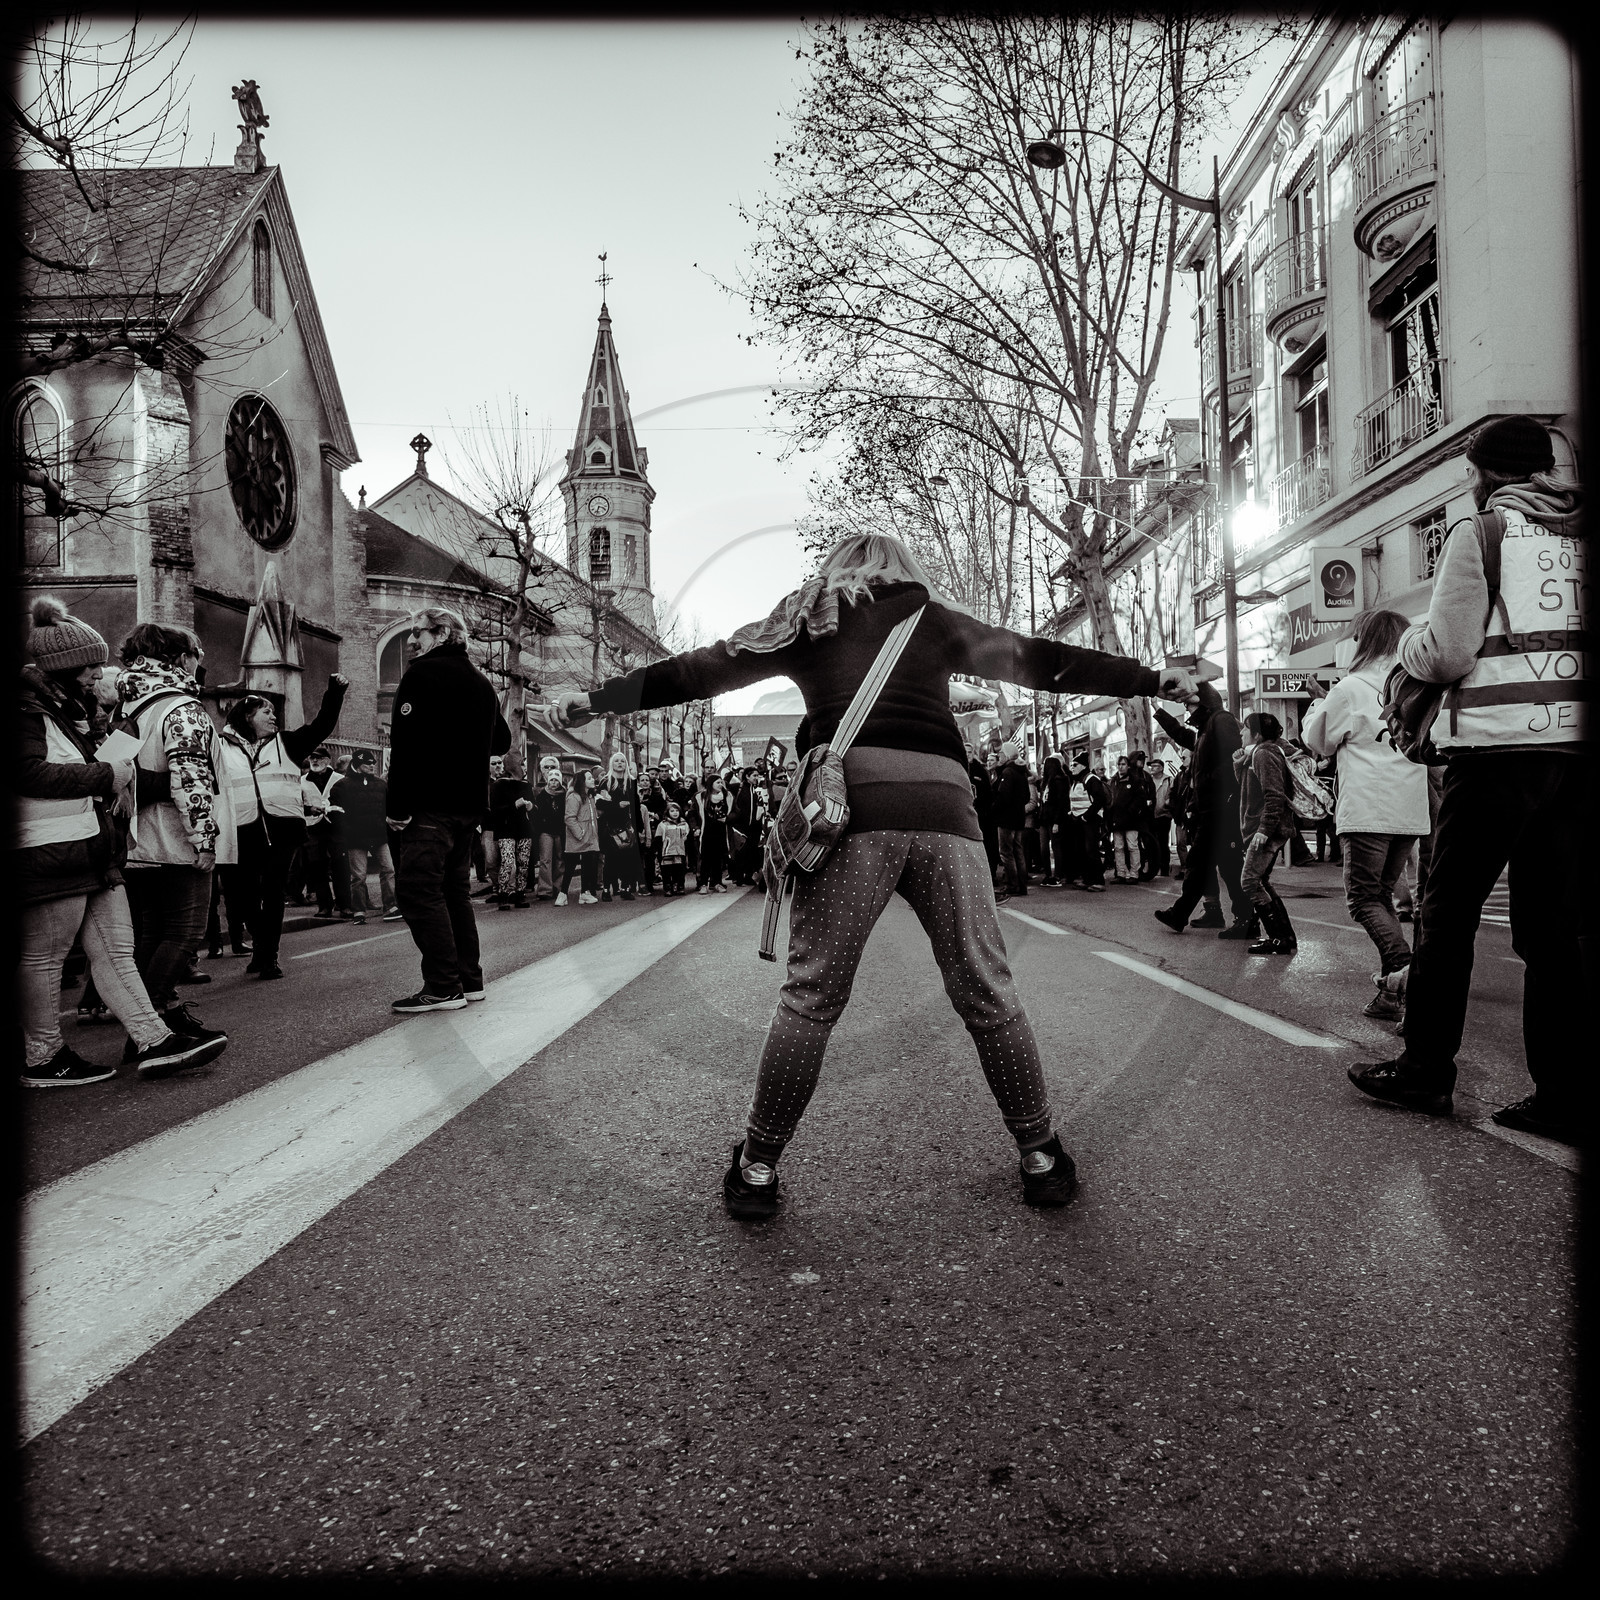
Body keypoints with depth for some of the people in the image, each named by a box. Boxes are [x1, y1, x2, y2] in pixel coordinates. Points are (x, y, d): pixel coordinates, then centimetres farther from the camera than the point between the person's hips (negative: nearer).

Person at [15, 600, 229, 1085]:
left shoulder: (69, 709, 22)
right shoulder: (26, 707, -8)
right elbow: (29, 772, -21)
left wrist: (121, 777, 10)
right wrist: (106, 776, -15)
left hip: (92, 846, 10)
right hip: (48, 848, -10)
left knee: (115, 949, 6)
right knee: (42, 955, 1)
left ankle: (152, 1040, 7)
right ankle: (42, 1058, 11)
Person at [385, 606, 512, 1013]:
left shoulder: (423, 674, -8)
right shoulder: (481, 682, 17)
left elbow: (405, 744, -17)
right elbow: (501, 742, 25)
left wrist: (398, 808, -17)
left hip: (429, 806, -9)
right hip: (469, 805, 9)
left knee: (417, 890, -8)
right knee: (454, 890, 14)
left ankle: (443, 987, -10)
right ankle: (468, 980, 16)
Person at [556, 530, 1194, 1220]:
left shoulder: (804, 620, 22)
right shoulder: (932, 616, 22)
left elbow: (695, 670, 24)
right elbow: (1038, 660, 25)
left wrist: (595, 698, 34)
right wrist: (1155, 680, 33)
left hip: (851, 803, 0)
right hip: (943, 806, 1)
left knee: (811, 995, 4)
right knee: (986, 990, 9)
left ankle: (756, 1169, 11)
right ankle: (1041, 1156, 19)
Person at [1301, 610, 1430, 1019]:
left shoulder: (1351, 689, -4)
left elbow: (1318, 742, 8)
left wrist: (1318, 703, 22)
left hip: (1368, 813, -5)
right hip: (1411, 813, 6)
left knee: (1363, 898, 0)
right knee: (1382, 894, 15)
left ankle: (1404, 968, -22)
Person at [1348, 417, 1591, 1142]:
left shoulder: (1480, 533, -2)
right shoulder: (1580, 532, 13)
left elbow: (1445, 656, -8)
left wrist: (1408, 639, 12)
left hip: (1499, 742, -5)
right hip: (1578, 741, 6)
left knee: (1447, 914, 4)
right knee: (1558, 923, 8)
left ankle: (1424, 1072, 12)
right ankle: (1566, 1096, 9)